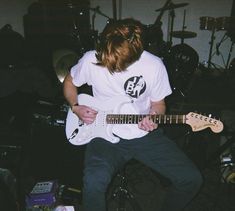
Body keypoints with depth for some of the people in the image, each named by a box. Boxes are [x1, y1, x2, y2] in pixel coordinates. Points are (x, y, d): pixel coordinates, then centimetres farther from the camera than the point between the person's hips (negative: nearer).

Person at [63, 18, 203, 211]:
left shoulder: (154, 65, -9)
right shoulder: (91, 59, -9)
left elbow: (158, 103, 6)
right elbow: (70, 82, 12)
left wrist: (154, 116, -16)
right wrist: (76, 107, -5)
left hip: (145, 134, 2)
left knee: (191, 179, -9)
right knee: (94, 183, -31)